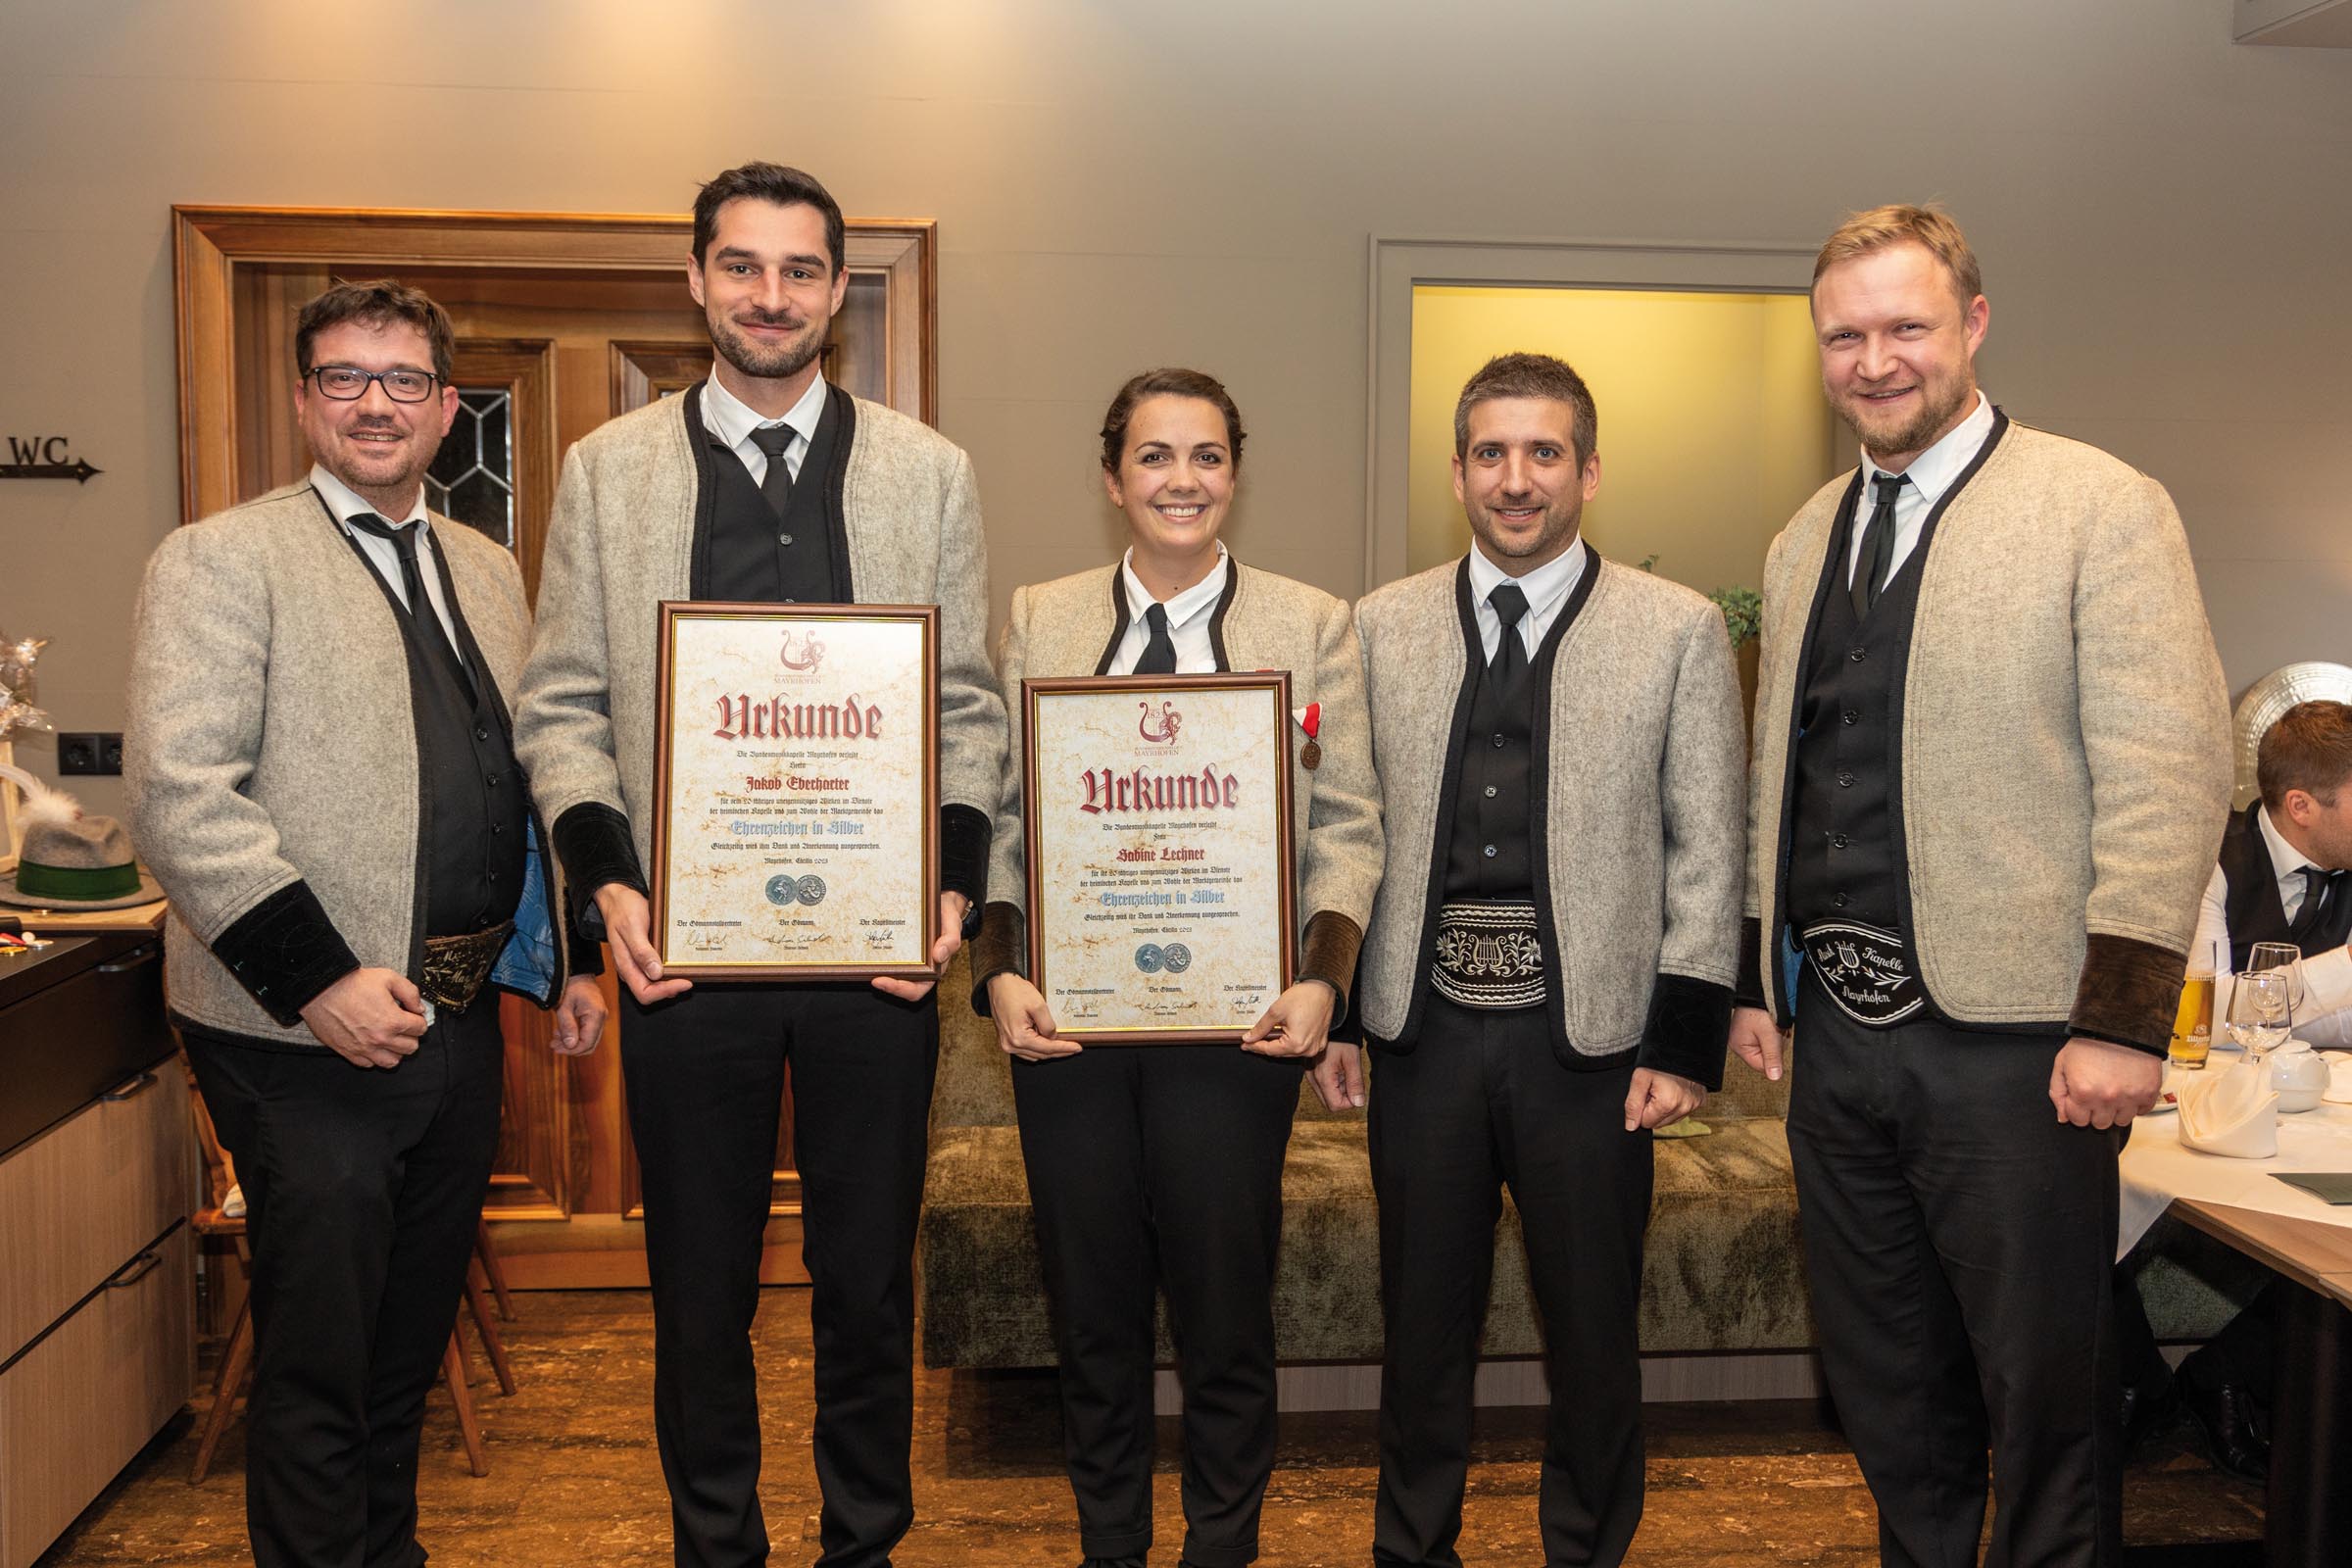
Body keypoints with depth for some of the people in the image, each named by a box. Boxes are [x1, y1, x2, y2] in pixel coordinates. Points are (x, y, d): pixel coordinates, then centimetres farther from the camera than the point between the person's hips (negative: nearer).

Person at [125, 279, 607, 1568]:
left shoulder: (487, 570, 14)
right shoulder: (224, 558, -6)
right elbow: (177, 794, -15)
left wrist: (570, 957, 12)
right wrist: (319, 977, -21)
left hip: (462, 1019, 6)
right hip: (310, 1032, -6)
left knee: (411, 1342, 19)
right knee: (317, 1364, 4)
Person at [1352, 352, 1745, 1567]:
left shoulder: (1680, 630, 1)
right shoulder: (1382, 626, 7)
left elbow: (1705, 852, 0)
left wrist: (1685, 1044, -4)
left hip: (1589, 1033, -1)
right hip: (1422, 1027, 2)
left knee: (1592, 1331, 11)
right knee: (1422, 1322, 14)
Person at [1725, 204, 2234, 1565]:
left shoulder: (2103, 506, -6)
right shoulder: (1807, 539, 13)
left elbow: (2171, 774, -12)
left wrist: (2123, 1017, -17)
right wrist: (1757, 976, 14)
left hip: (2011, 1038, -6)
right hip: (1842, 1035, 6)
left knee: (2046, 1399, 7)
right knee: (1888, 1394, 18)